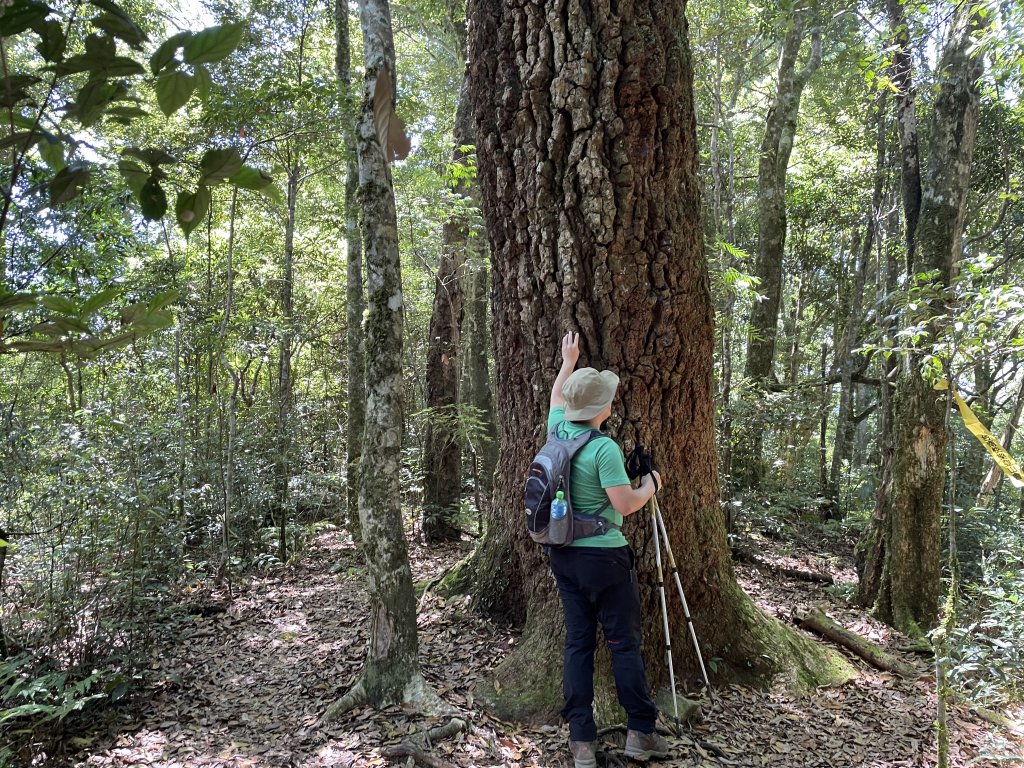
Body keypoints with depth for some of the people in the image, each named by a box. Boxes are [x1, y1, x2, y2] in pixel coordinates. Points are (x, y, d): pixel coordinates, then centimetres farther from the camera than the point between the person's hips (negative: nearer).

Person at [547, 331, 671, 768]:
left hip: (563, 555, 7)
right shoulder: (604, 448, -18)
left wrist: (568, 361, 36)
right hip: (603, 557, -7)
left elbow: (556, 397, 23)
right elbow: (625, 505, -16)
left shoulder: (558, 430, 2)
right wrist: (651, 486, 3)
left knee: (577, 642, 9)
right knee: (624, 643, 5)